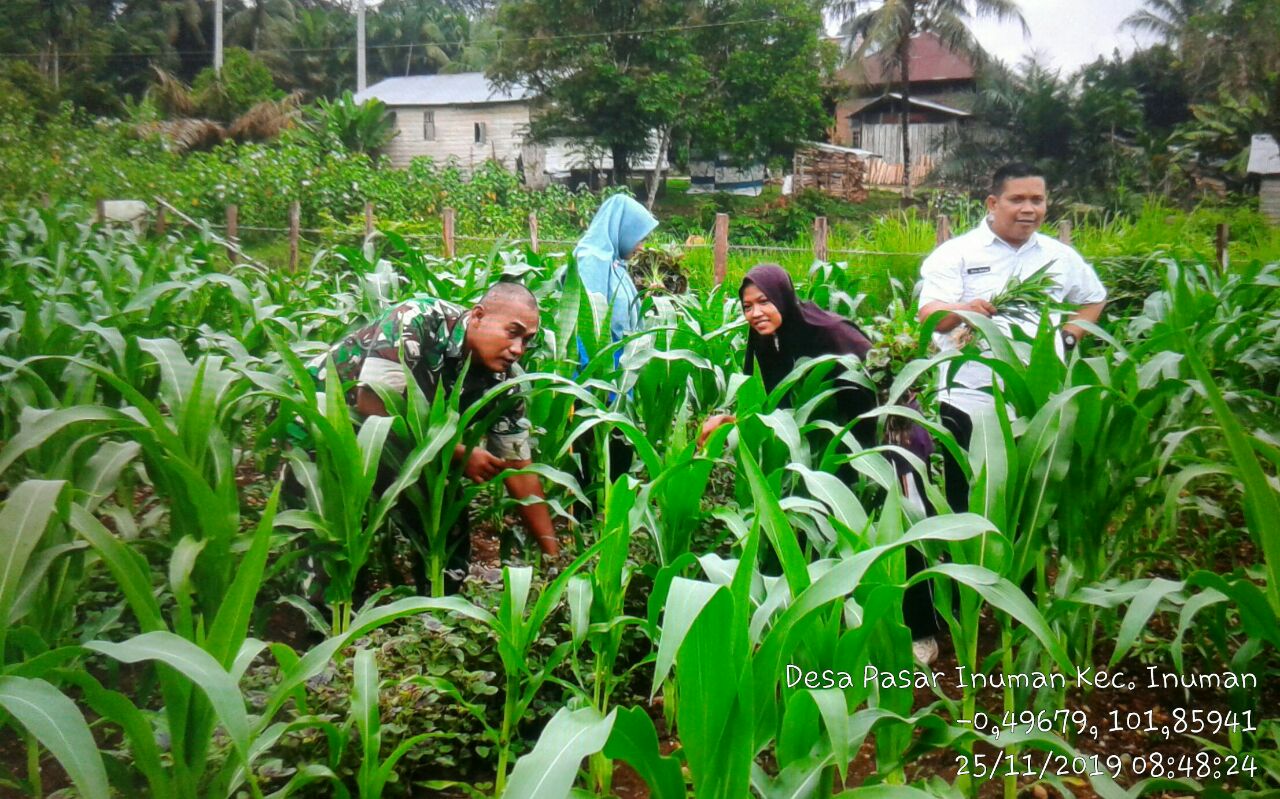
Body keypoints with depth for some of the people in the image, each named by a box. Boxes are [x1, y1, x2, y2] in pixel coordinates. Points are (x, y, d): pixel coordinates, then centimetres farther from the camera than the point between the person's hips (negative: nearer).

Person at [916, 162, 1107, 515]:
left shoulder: (1061, 256, 14)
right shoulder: (956, 254, -1)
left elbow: (1094, 299, 30)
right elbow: (929, 314, -12)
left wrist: (1069, 336, 12)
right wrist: (965, 310, -33)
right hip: (971, 405, -4)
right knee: (969, 506, 1)